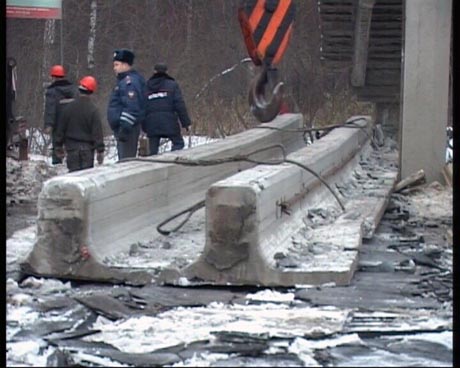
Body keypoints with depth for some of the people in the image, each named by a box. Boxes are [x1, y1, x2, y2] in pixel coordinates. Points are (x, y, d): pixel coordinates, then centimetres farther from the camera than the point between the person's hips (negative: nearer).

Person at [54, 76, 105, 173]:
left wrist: (59, 147, 15)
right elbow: (97, 132, -10)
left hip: (71, 147, 3)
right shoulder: (93, 109, -10)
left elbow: (61, 129, 6)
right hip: (87, 148, -3)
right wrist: (100, 150, -6)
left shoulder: (68, 108, 2)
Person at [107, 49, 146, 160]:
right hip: (121, 128, 11)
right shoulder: (123, 81, 19)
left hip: (127, 130, -11)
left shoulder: (130, 82, -15)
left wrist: (125, 128, -25)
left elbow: (131, 108, -23)